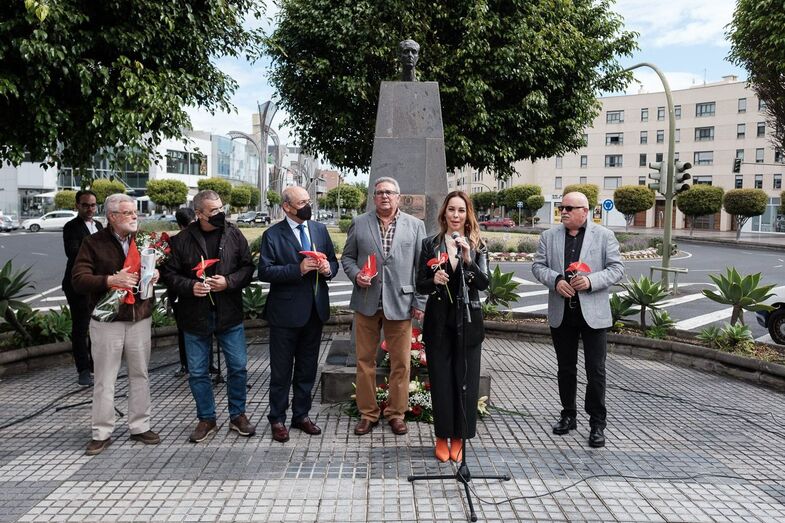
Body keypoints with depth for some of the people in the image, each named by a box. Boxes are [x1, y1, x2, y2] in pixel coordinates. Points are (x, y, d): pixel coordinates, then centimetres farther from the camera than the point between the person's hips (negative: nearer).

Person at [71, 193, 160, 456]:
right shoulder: (93, 243, -3)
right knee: (104, 379, 4)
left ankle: (140, 426, 22)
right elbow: (78, 279, -10)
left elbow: (156, 267, 20)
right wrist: (111, 280, -23)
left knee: (140, 375, 10)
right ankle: (102, 434, 15)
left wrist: (155, 274, -4)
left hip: (140, 319, 4)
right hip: (107, 322, -4)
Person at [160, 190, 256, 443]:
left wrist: (229, 282, -14)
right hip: (195, 316, 0)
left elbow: (247, 267, 2)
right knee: (197, 372, 9)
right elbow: (169, 273, 0)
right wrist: (190, 286, -17)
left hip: (229, 314, 1)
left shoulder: (234, 235, -1)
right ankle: (207, 419, 26)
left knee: (238, 366, 6)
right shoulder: (182, 240, -4)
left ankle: (238, 415, 25)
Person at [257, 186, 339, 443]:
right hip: (285, 312, -5)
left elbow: (333, 262, 13)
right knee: (281, 371, 7)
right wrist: (298, 269, -22)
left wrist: (328, 268, -10)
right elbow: (264, 271, -14)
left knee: (307, 368, 16)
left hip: (315, 310, 5)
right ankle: (277, 419, 22)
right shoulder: (272, 235, -7)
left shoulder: (320, 229, 8)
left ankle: (301, 415, 30)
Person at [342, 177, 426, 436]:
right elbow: (347, 257, 12)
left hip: (401, 303, -1)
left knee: (400, 363, 7)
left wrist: (420, 302, -2)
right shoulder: (359, 223, 6)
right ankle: (367, 413, 23)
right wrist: (356, 275, -9)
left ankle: (396, 413, 23)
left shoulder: (415, 225, 4)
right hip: (366, 302, 1)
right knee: (365, 361, 8)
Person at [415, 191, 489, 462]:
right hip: (439, 322, 0)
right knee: (440, 380, 4)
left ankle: (459, 438, 18)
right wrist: (434, 281, -18)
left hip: (467, 321, 0)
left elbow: (484, 284, -8)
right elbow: (420, 285, 3)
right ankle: (442, 437, 19)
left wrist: (468, 259, -22)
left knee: (465, 379, 4)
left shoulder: (477, 246, 3)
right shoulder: (430, 244, 4)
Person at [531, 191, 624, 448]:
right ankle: (568, 415, 28)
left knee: (596, 370, 1)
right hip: (561, 313, 3)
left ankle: (597, 423, 13)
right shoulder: (549, 236, 7)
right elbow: (538, 265, 5)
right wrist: (555, 280, -14)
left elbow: (617, 268, -3)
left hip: (593, 312, -3)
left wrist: (591, 281, -19)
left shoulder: (604, 235, 0)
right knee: (565, 368, 14)